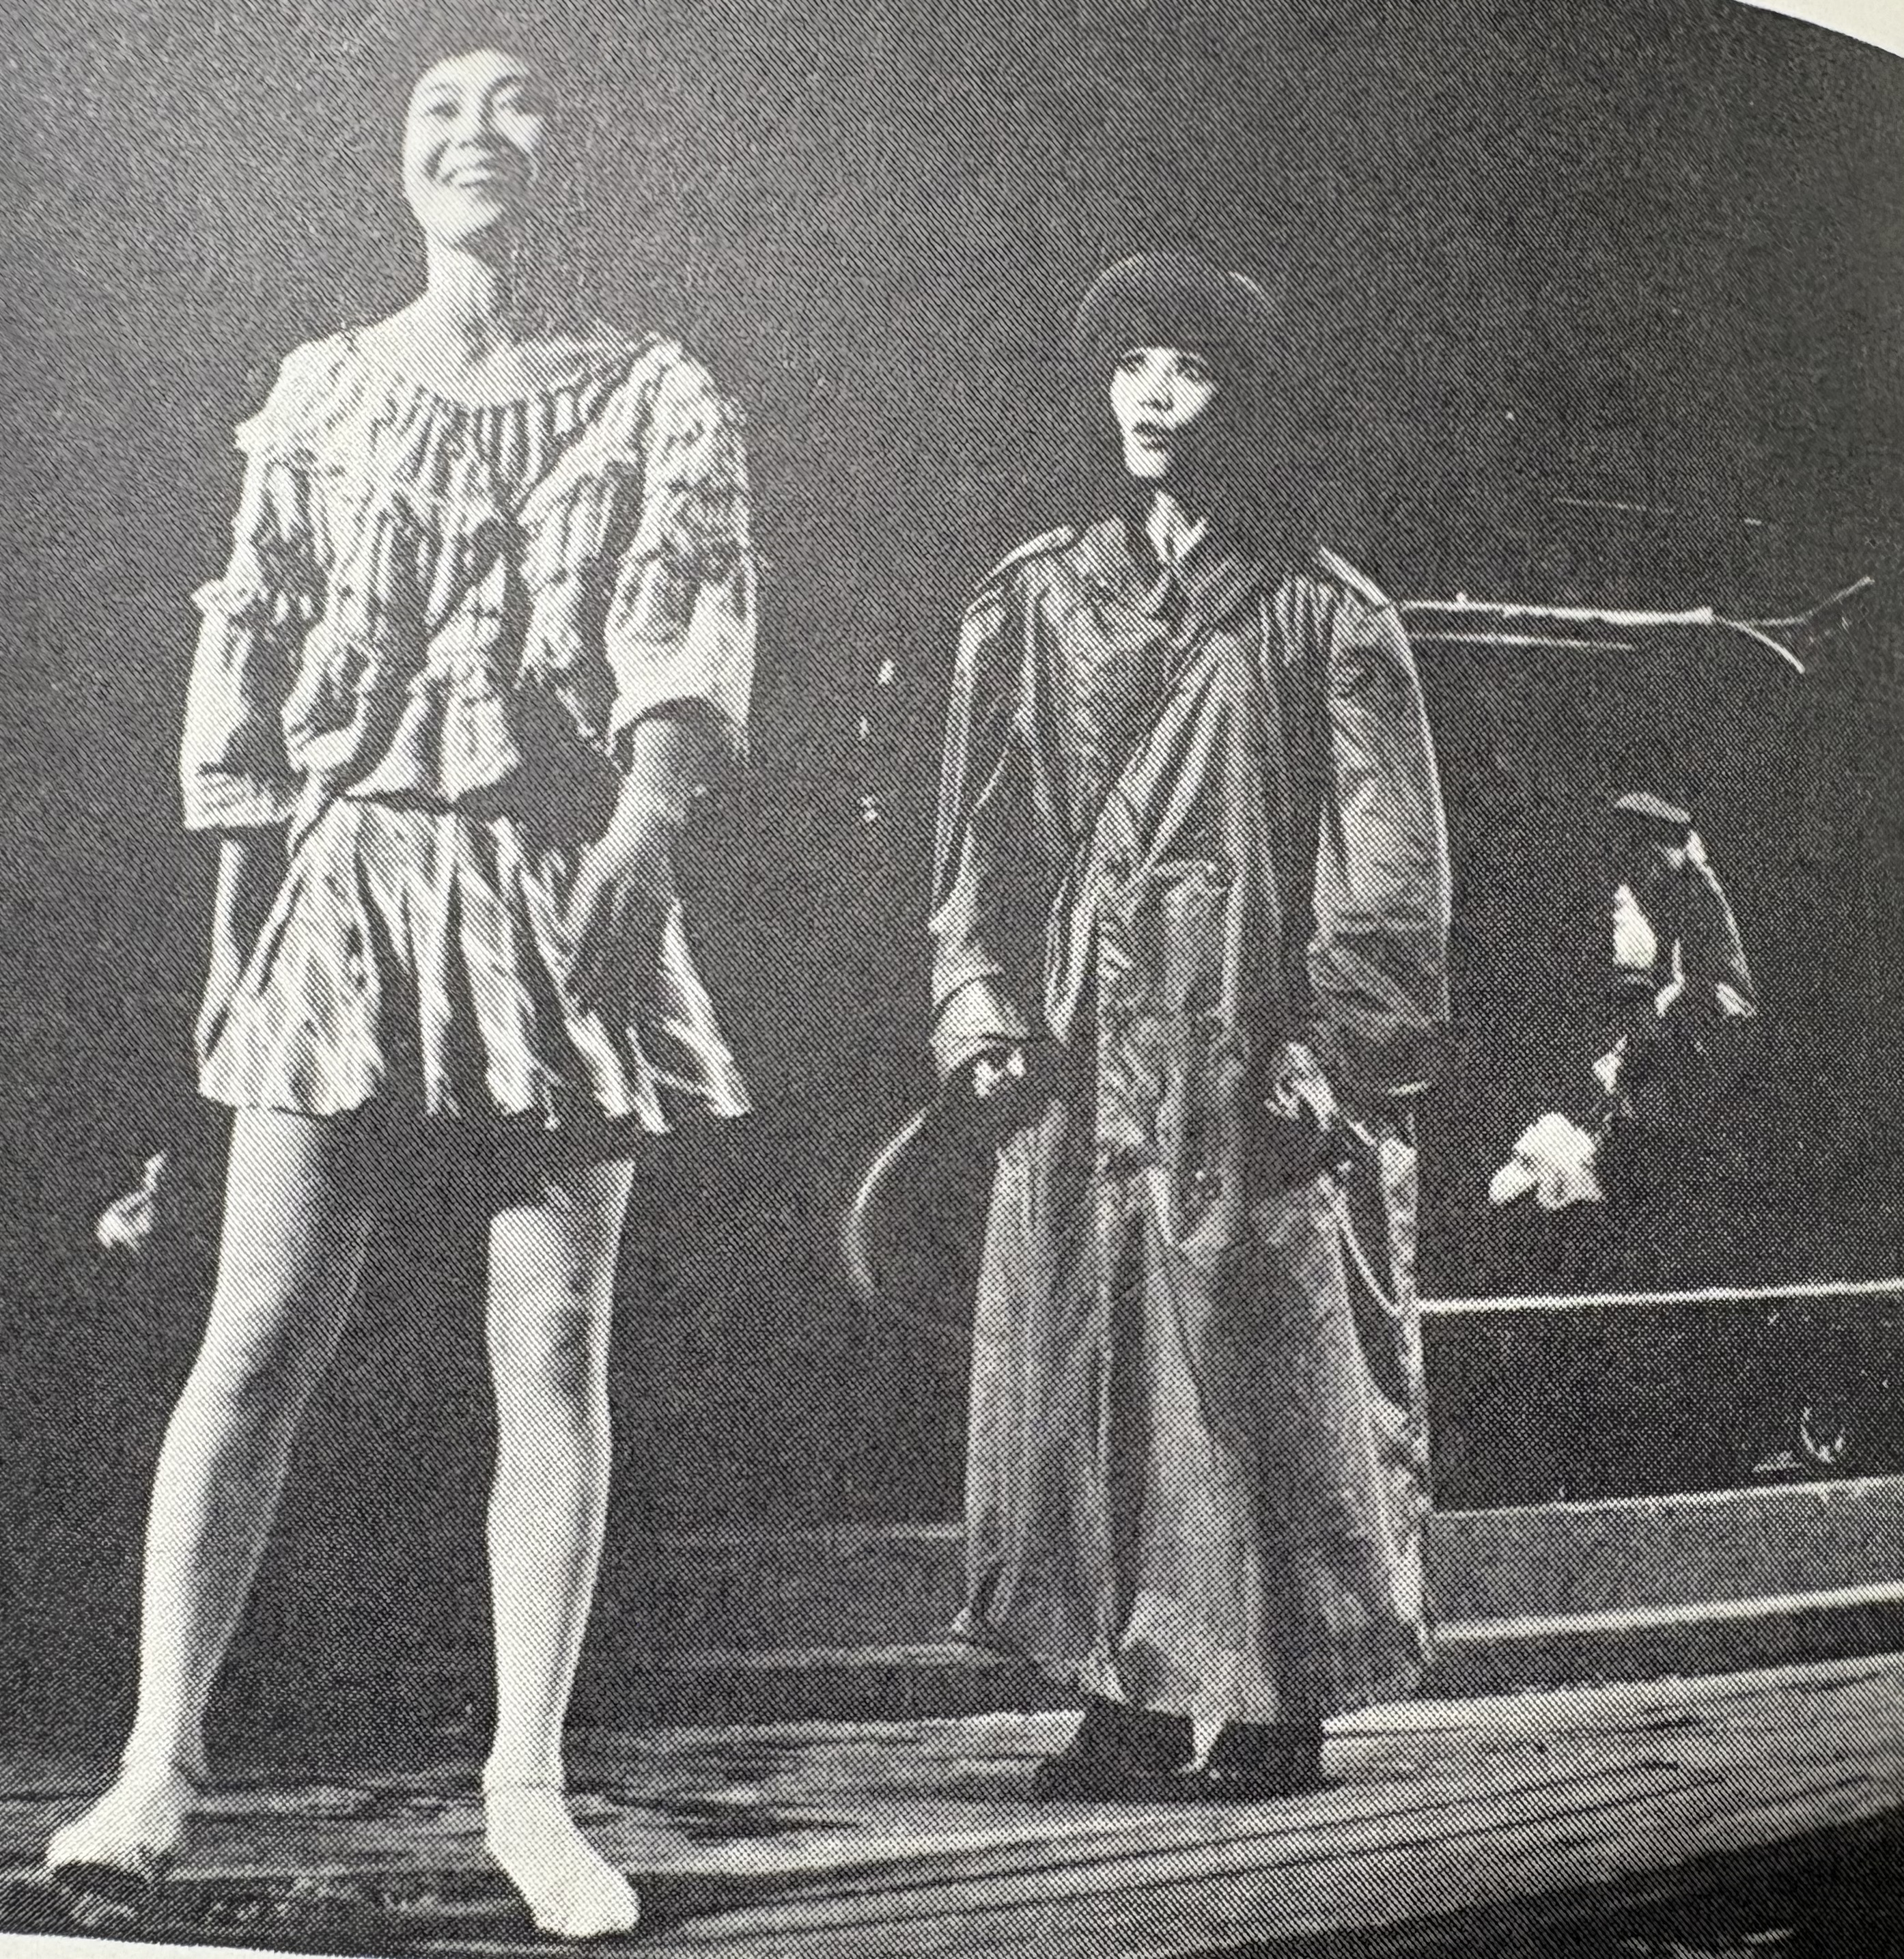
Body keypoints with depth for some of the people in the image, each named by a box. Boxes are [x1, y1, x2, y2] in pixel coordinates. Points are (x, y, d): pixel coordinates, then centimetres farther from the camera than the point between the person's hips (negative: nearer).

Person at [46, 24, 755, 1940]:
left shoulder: (657, 400, 8)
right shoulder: (321, 393, 13)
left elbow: (687, 643, -4)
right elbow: (247, 648, 10)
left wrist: (638, 837, -21)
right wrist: (237, 900, 1)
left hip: (565, 882, -1)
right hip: (346, 867, 1)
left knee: (554, 1351, 0)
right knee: (257, 1334, -2)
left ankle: (528, 1779, 9)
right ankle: (159, 1755, 6)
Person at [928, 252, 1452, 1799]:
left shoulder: (1325, 615, 4)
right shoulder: (1033, 601, 13)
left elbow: (1391, 861, 0)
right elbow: (981, 828, 12)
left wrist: (1340, 1049, -9)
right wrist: (979, 1004, 1)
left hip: (1257, 1063, -3)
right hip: (1079, 1062, 3)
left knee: (1263, 1372, -1)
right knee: (1079, 1371, 2)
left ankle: (1274, 1707, 12)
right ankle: (1127, 1704, 12)